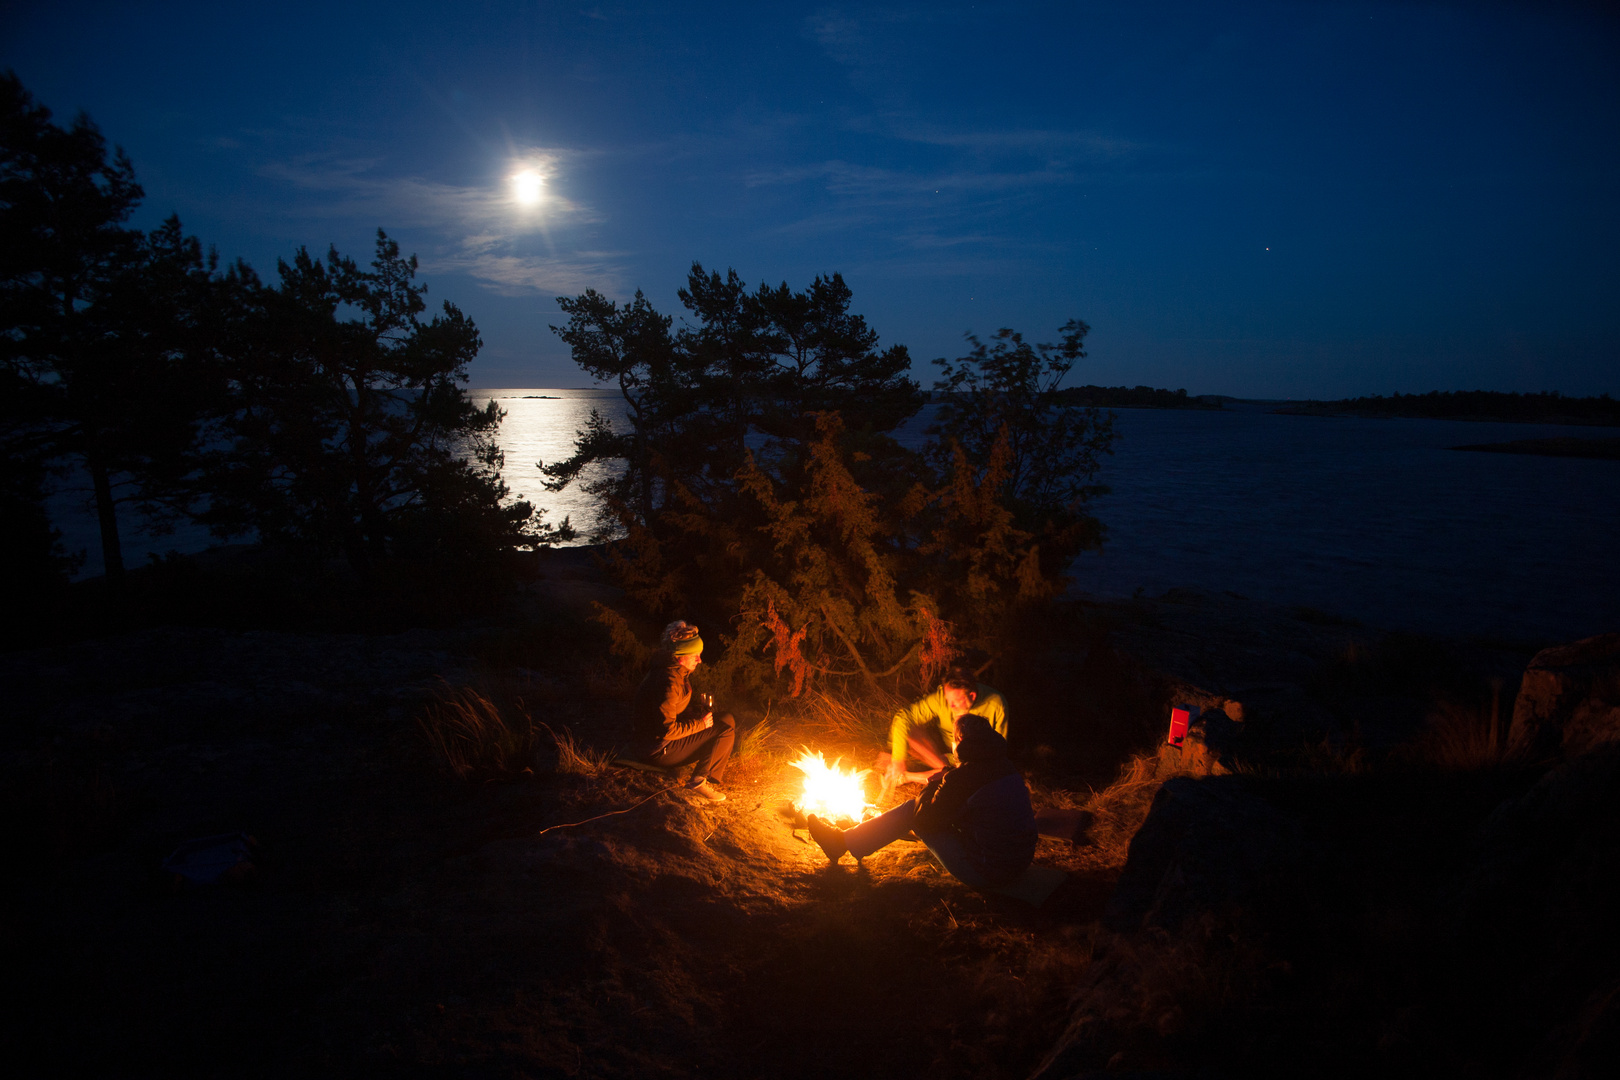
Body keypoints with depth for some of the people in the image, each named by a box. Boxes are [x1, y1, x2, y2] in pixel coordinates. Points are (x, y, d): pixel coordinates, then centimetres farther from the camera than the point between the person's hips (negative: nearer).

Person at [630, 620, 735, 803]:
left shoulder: (678, 673, 6)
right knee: (726, 730, -14)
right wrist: (700, 724, -17)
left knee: (726, 719, 10)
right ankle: (700, 781, -8)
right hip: (659, 750, -10)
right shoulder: (668, 683, -26)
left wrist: (701, 715, 3)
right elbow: (667, 730, -29)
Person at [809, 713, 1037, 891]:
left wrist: (933, 785, 6)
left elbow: (925, 819, -10)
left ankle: (844, 841, 16)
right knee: (917, 807, 16)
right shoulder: (1009, 769, 3)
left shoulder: (962, 778, -21)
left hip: (985, 875, -8)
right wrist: (945, 781, 14)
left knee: (914, 809, 2)